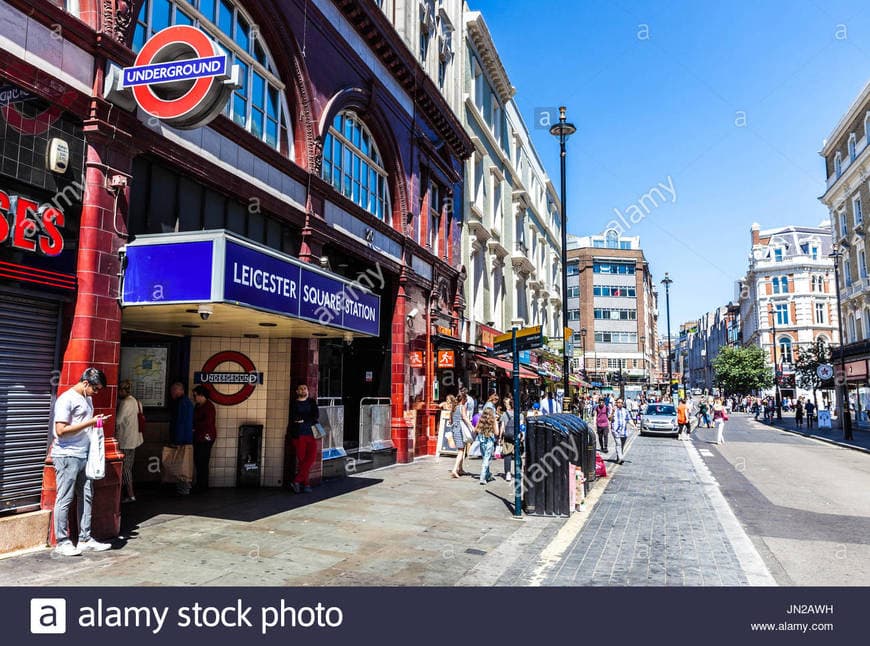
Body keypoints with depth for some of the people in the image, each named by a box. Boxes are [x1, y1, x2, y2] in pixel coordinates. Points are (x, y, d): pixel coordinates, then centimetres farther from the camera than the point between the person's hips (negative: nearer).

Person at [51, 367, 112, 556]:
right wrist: (90, 422, -18)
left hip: (84, 455, 9)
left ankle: (85, 539, 18)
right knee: (65, 500, -1)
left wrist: (97, 421, 8)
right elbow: (61, 430, -19)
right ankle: (62, 543, 8)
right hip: (67, 456, -8)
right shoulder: (66, 399, -12)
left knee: (86, 497, 10)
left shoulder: (87, 399, 15)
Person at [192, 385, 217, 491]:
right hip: (198, 438, 9)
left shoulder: (209, 406, -15)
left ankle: (203, 485, 4)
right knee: (197, 461, 13)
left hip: (206, 438, -9)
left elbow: (208, 422, -23)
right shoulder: (198, 406, 14)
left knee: (203, 462, -4)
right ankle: (199, 483, 22)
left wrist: (194, 426, -16)